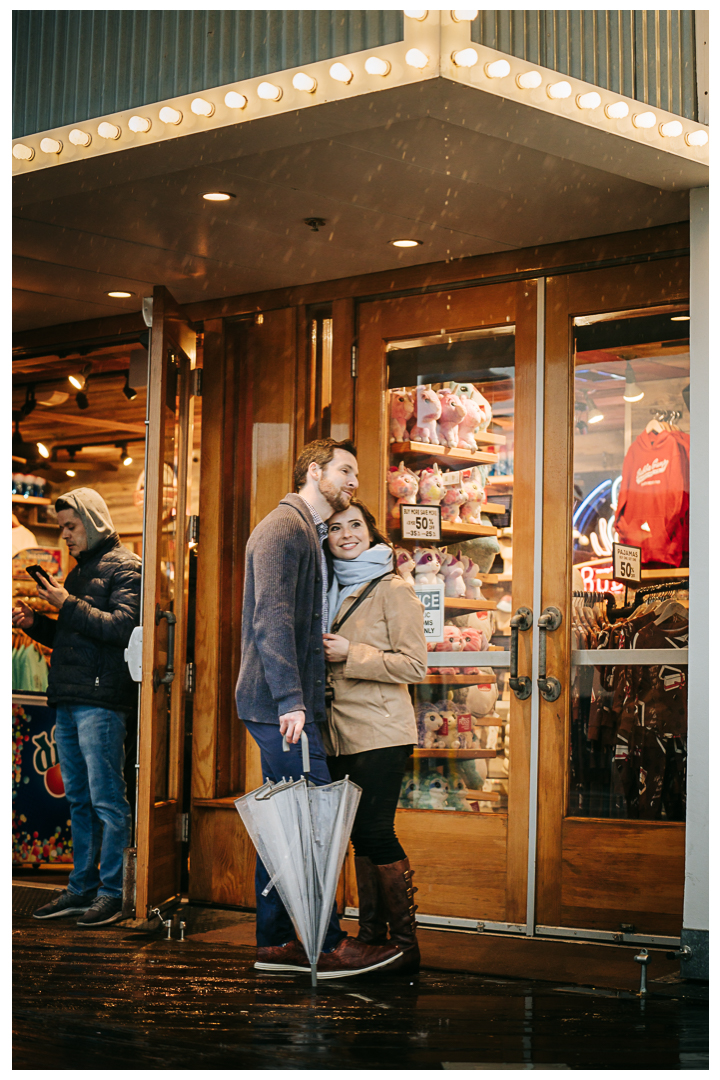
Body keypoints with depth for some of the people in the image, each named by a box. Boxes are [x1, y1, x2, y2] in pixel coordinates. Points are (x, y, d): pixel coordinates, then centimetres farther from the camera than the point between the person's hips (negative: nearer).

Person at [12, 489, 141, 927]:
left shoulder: (125, 568, -4)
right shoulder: (78, 571, 22)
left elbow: (122, 627, -17)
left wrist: (68, 606, -16)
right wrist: (35, 623, 9)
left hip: (102, 701, -9)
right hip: (68, 701, 9)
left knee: (107, 800, -6)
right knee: (79, 800, 11)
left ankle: (111, 893, -2)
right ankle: (83, 888, 17)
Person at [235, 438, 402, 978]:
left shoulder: (310, 533, 23)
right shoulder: (284, 526, -9)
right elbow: (272, 616, -20)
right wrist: (290, 699, -26)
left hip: (284, 704, 10)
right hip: (282, 704, -10)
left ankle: (275, 942, 16)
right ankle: (329, 946, -2)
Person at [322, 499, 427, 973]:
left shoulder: (394, 589, -6)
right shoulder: (333, 591, 17)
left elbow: (414, 665, -12)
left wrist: (350, 655, -17)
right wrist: (322, 655, 8)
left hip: (380, 733, -7)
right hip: (342, 733, 7)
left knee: (376, 833, -9)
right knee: (363, 835, 10)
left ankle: (406, 945, -2)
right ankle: (371, 936, 17)